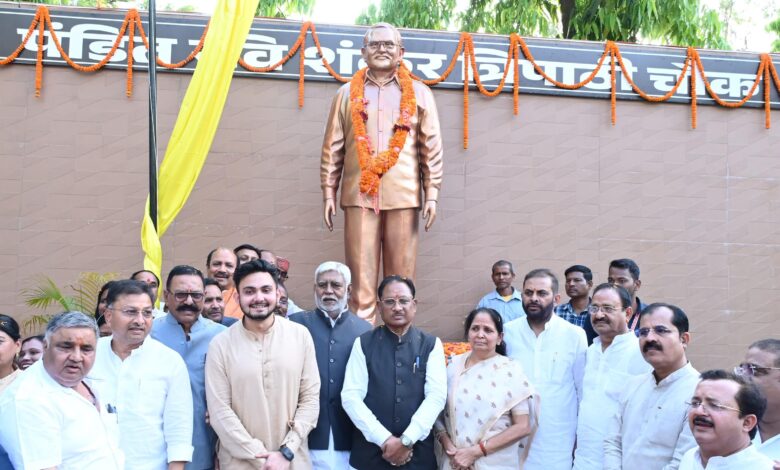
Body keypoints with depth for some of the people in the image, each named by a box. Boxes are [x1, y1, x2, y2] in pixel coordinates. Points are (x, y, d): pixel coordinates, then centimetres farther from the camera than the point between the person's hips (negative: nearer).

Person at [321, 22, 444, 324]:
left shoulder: (419, 93, 11)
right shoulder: (348, 93, 12)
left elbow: (432, 148, 7)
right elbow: (332, 148, 10)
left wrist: (432, 193, 0)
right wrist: (328, 193, 4)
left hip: (404, 196, 0)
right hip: (360, 194, 0)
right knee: (361, 282, -1)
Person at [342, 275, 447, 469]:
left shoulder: (431, 345, 2)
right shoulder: (363, 344, 0)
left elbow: (436, 396, -7)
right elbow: (351, 396, -6)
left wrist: (407, 440, -15)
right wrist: (385, 440, -14)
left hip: (418, 452, 0)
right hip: (370, 451, 0)